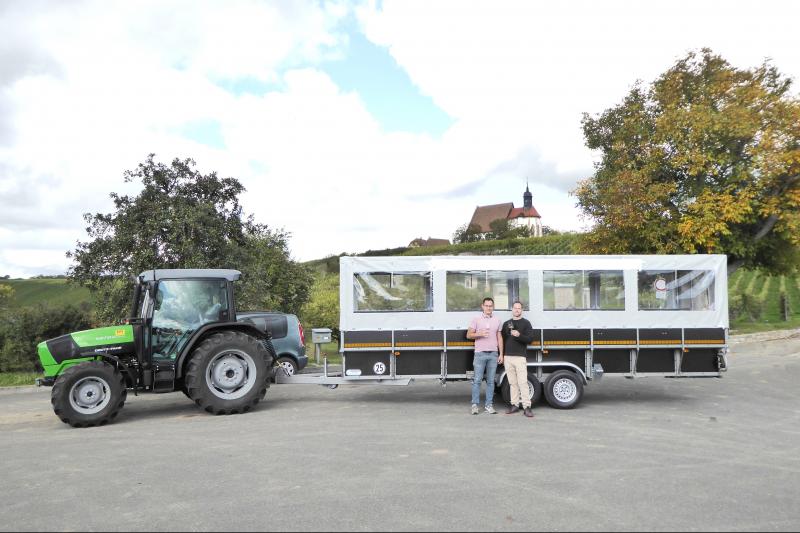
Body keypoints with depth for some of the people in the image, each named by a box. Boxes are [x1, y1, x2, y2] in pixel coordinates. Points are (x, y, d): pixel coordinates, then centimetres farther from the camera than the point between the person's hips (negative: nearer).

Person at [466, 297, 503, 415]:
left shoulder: (497, 320, 11)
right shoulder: (476, 319, 3)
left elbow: (499, 338, 12)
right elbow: (468, 335, 2)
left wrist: (501, 354, 7)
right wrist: (479, 334, -16)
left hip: (493, 354, 3)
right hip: (480, 353, -3)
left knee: (491, 381, 4)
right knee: (477, 380, -4)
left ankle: (489, 405, 9)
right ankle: (475, 405, 3)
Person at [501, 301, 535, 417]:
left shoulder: (526, 323, 6)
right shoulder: (506, 324, 17)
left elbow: (530, 339, -5)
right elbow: (502, 339, 16)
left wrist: (519, 335, -20)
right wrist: (502, 356, 5)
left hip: (520, 357, -4)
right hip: (508, 357, 4)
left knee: (523, 382, -9)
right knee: (512, 383, 5)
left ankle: (527, 406, -7)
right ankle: (515, 405, 11)